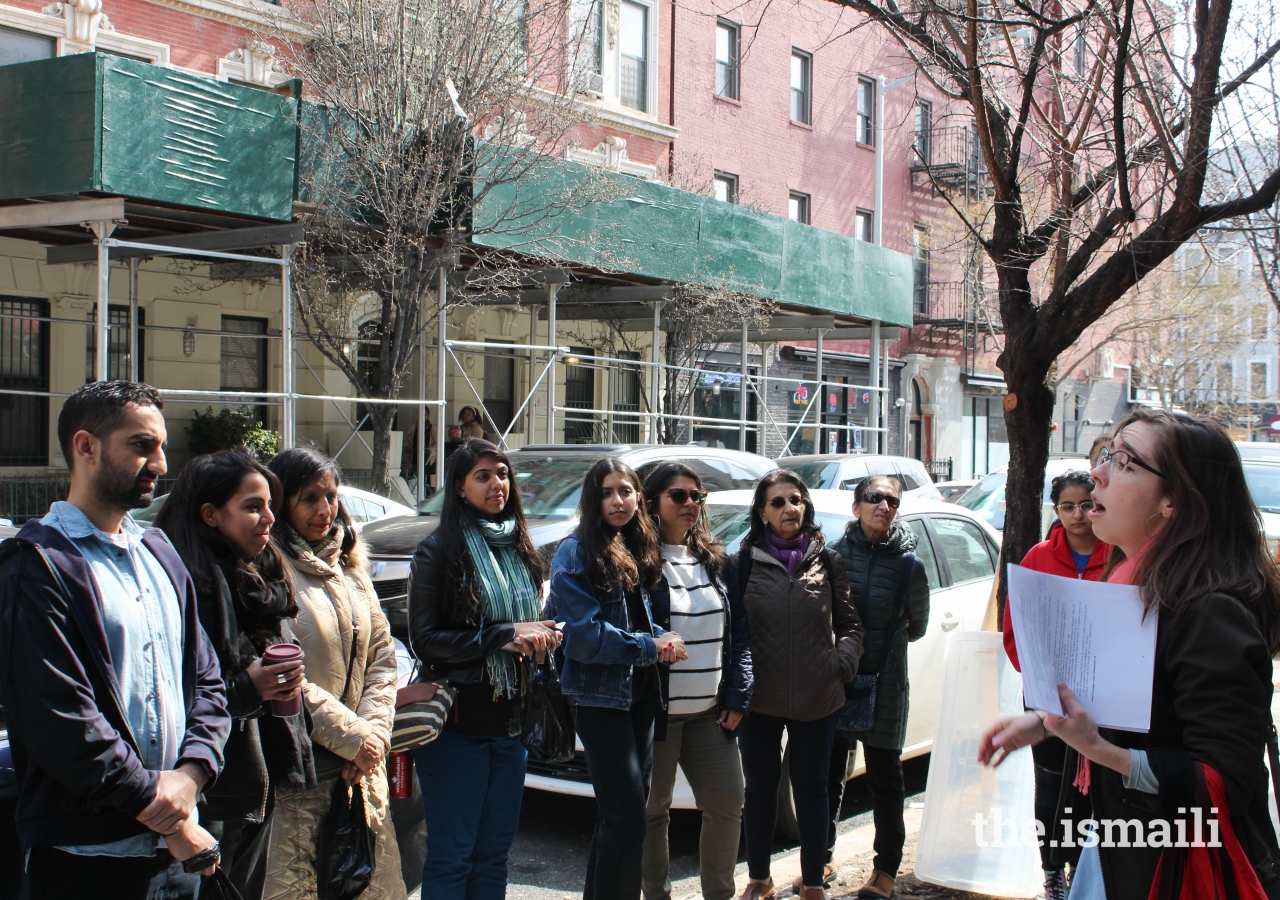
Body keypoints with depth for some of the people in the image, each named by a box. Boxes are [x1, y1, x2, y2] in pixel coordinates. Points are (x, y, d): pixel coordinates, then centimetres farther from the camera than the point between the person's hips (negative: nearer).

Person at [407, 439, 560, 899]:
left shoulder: (521, 551, 12)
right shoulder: (439, 551, -7)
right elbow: (425, 639, -12)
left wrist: (541, 638, -3)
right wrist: (504, 636, -18)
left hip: (509, 722, 6)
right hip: (457, 721, -6)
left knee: (493, 853, 12)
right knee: (451, 856, 0)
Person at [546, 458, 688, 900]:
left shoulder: (639, 549, 12)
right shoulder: (577, 552, -11)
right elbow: (583, 634, -17)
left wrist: (660, 636, -4)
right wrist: (650, 647, -14)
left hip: (640, 693, 8)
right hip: (600, 694, -8)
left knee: (618, 814, 14)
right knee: (627, 817, -9)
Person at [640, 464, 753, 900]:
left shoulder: (716, 561, 10)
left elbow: (741, 632, 10)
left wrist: (738, 697, 3)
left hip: (711, 715, 5)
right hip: (657, 713, -5)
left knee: (728, 803, 6)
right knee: (653, 811, 5)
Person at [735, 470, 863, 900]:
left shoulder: (828, 561, 3)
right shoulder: (743, 562, 0)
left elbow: (850, 623, 8)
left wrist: (843, 662, -8)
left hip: (818, 699, 0)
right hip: (759, 699, 0)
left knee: (812, 787, 8)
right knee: (760, 788, 10)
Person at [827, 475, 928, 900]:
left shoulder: (908, 565, -4)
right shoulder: (834, 554, -3)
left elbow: (917, 627, 10)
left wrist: (882, 640, 5)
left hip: (885, 679, -2)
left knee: (884, 777, 6)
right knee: (828, 772, 10)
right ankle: (823, 858, 25)